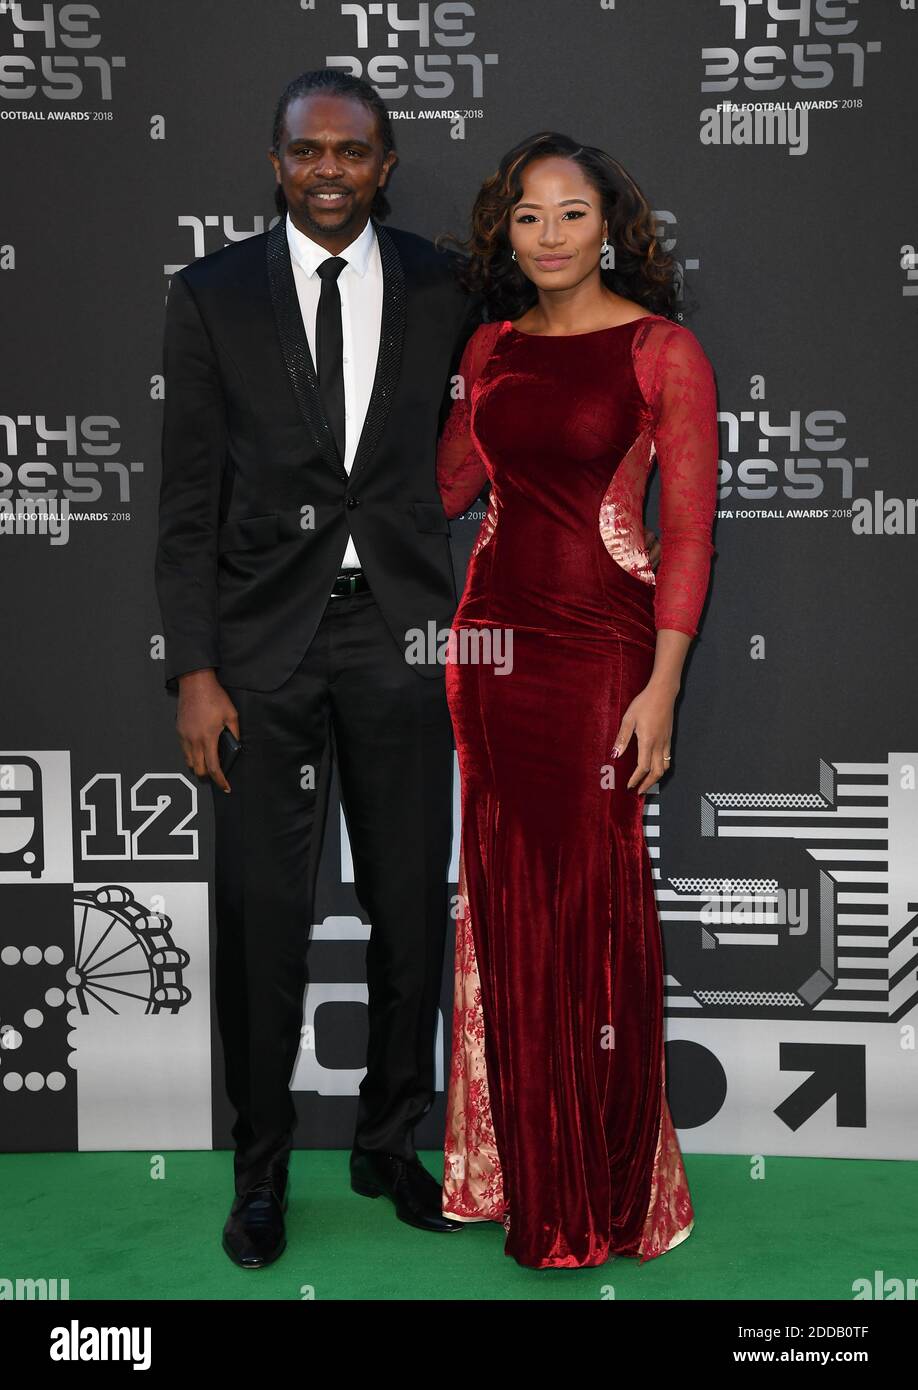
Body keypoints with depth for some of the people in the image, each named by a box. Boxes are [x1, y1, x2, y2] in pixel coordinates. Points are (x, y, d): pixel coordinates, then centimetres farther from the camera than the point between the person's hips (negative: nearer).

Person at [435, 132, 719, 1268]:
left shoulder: (664, 351, -4)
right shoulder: (491, 346, 11)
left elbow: (687, 533, -8)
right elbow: (443, 486, 18)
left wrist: (662, 686, -14)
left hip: (602, 643, -5)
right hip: (493, 631, 5)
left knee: (594, 905, 0)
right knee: (505, 898, 10)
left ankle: (605, 1195, 17)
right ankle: (519, 1166, 26)